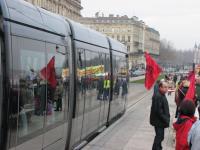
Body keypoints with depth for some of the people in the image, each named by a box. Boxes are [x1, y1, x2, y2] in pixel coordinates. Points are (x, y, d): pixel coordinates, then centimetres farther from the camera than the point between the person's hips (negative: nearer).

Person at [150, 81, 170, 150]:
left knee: (160, 136, 19)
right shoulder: (157, 96, -22)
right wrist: (165, 119, -20)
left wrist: (167, 118, 12)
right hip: (158, 121, -10)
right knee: (159, 137, -3)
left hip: (161, 121, 10)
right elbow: (158, 110, -25)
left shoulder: (162, 95, 10)